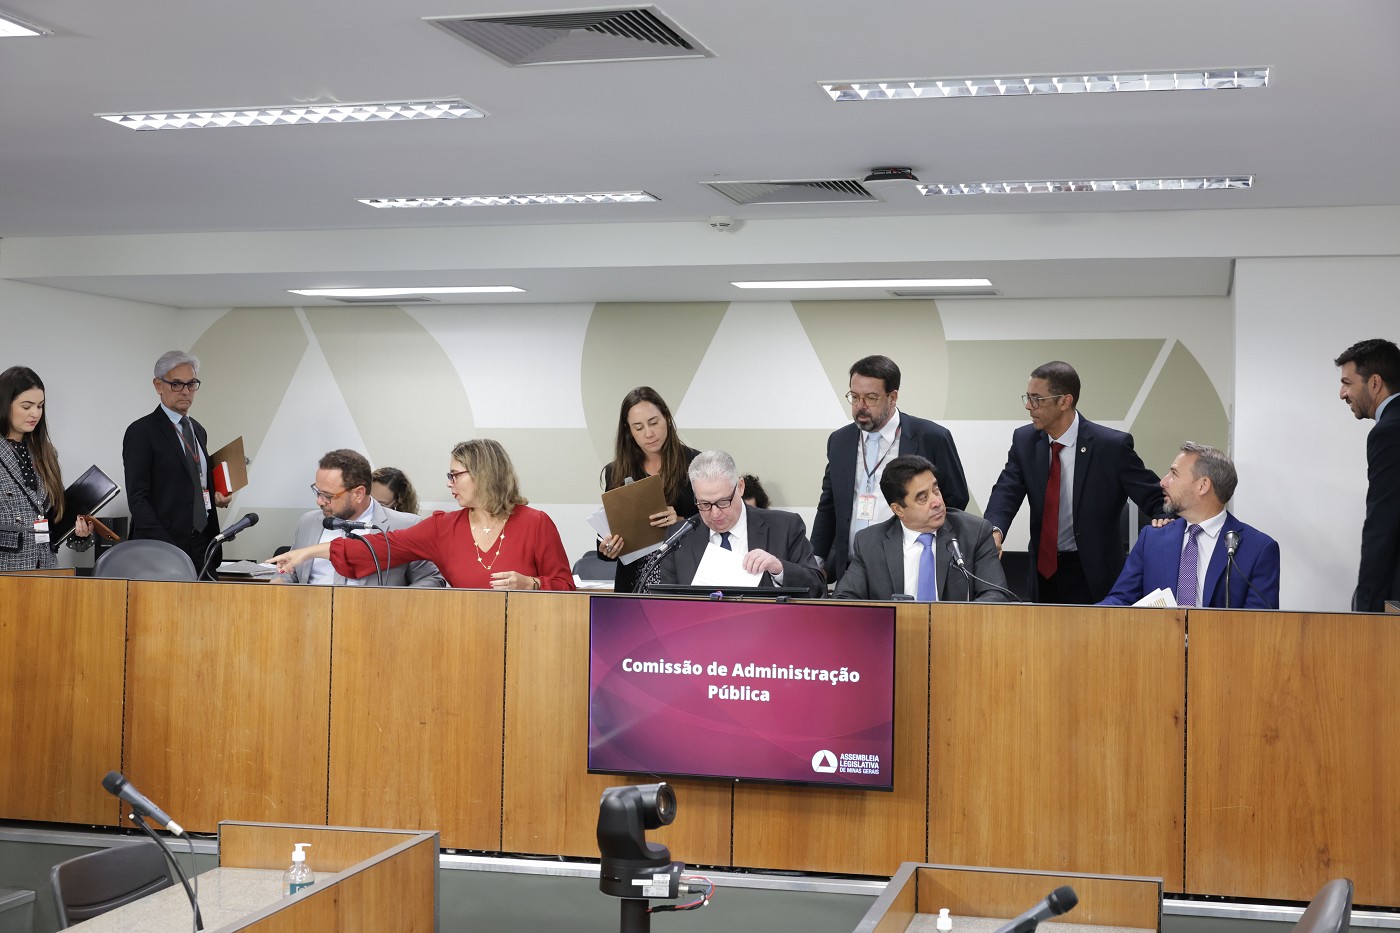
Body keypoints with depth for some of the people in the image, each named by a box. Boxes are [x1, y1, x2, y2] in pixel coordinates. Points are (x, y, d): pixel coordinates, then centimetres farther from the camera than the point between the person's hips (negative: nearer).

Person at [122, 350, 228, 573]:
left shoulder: (198, 431, 18)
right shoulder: (141, 431, -5)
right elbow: (137, 499, -10)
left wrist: (216, 496, 6)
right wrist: (166, 547, -18)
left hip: (201, 546, 6)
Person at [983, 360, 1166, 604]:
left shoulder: (1112, 445, -13)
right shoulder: (1024, 440, 0)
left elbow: (1155, 499, -9)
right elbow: (1007, 491, -8)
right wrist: (993, 529, -29)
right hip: (1043, 570, 5)